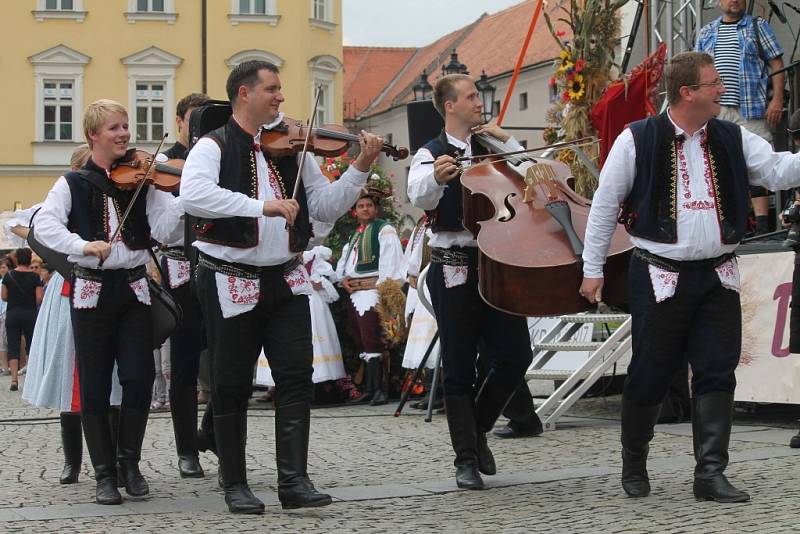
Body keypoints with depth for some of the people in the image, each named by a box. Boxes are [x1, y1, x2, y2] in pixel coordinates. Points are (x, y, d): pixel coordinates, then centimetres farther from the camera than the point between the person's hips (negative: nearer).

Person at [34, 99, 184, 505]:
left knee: (139, 378, -4)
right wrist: (83, 244, -27)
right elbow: (44, 226, -12)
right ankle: (104, 473, 11)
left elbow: (162, 231, -3)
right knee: (95, 385, 1)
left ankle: (130, 462, 14)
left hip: (134, 289, 2)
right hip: (91, 290, -2)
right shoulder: (73, 184, 2)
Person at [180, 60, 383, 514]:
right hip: (232, 283, -4)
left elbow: (326, 207, 8)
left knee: (297, 377, -3)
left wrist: (360, 168, -6)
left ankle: (295, 480, 1)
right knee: (232, 386, 5)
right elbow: (194, 195, -26)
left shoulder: (292, 148, 9)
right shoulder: (214, 147, -6)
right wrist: (262, 205, -32)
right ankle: (236, 485, 15)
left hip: (285, 280, 4)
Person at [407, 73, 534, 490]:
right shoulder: (430, 154, -2)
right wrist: (435, 177, -43)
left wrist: (507, 141, -4)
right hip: (454, 269, -4)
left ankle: (478, 430, 22)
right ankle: (466, 459, 7)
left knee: (515, 355, 1)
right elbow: (420, 197, -21)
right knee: (459, 368, 0)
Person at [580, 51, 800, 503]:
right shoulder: (637, 141, -5)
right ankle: (634, 466, 24)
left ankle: (711, 473, 3)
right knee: (650, 375, 5)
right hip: (661, 276, -4)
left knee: (718, 373, -1)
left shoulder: (732, 139, 6)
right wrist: (593, 270, 1)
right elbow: (604, 206, 0)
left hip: (718, 275, 4)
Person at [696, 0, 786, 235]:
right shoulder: (706, 33, 16)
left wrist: (777, 99, -9)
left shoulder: (758, 26, 7)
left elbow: (777, 64, 1)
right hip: (714, 110, 4)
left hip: (750, 109, -4)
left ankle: (762, 225, -12)